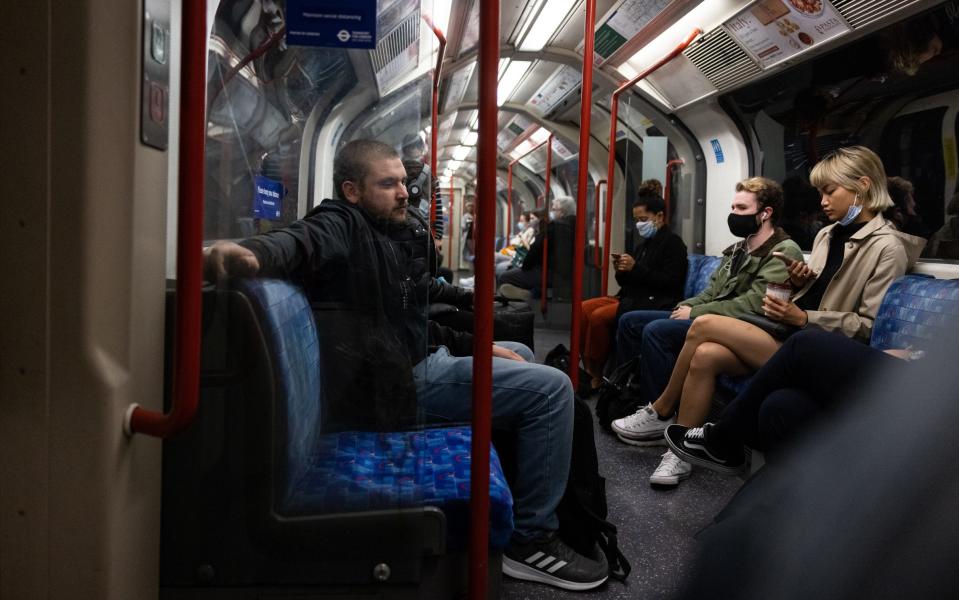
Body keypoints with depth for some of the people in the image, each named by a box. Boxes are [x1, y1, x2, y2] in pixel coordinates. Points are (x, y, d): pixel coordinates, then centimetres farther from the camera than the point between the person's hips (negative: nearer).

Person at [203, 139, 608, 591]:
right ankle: (531, 538, -6)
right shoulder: (343, 224, -12)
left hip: (422, 358, 11)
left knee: (519, 354, 32)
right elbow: (301, 241, -37)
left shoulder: (389, 234, 16)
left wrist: (476, 345, 12)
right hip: (401, 379, -11)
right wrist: (253, 252, -60)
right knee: (550, 388, -16)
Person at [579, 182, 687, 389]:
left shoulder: (673, 243, -4)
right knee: (584, 308, -10)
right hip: (632, 298, 8)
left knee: (599, 316, -24)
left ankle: (597, 376, -12)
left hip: (654, 303, -8)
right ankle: (589, 368, -9)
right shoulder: (643, 245, 18)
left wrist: (636, 268, -18)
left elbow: (671, 282, -15)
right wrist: (621, 271, -2)